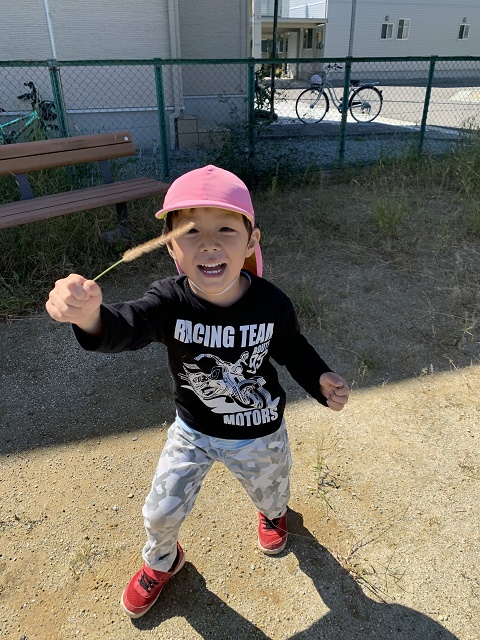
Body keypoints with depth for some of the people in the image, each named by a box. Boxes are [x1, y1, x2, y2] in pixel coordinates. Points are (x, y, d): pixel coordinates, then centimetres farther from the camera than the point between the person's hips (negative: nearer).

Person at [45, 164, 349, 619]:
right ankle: (161, 562, 55)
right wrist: (89, 316, -70)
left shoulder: (272, 304, -25)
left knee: (269, 492, 29)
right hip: (192, 432, 0)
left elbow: (292, 349, -6)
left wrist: (320, 380, -23)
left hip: (259, 434, 0)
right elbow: (127, 327, -48)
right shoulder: (170, 301, -28)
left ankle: (272, 512, 71)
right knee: (160, 513, 15)